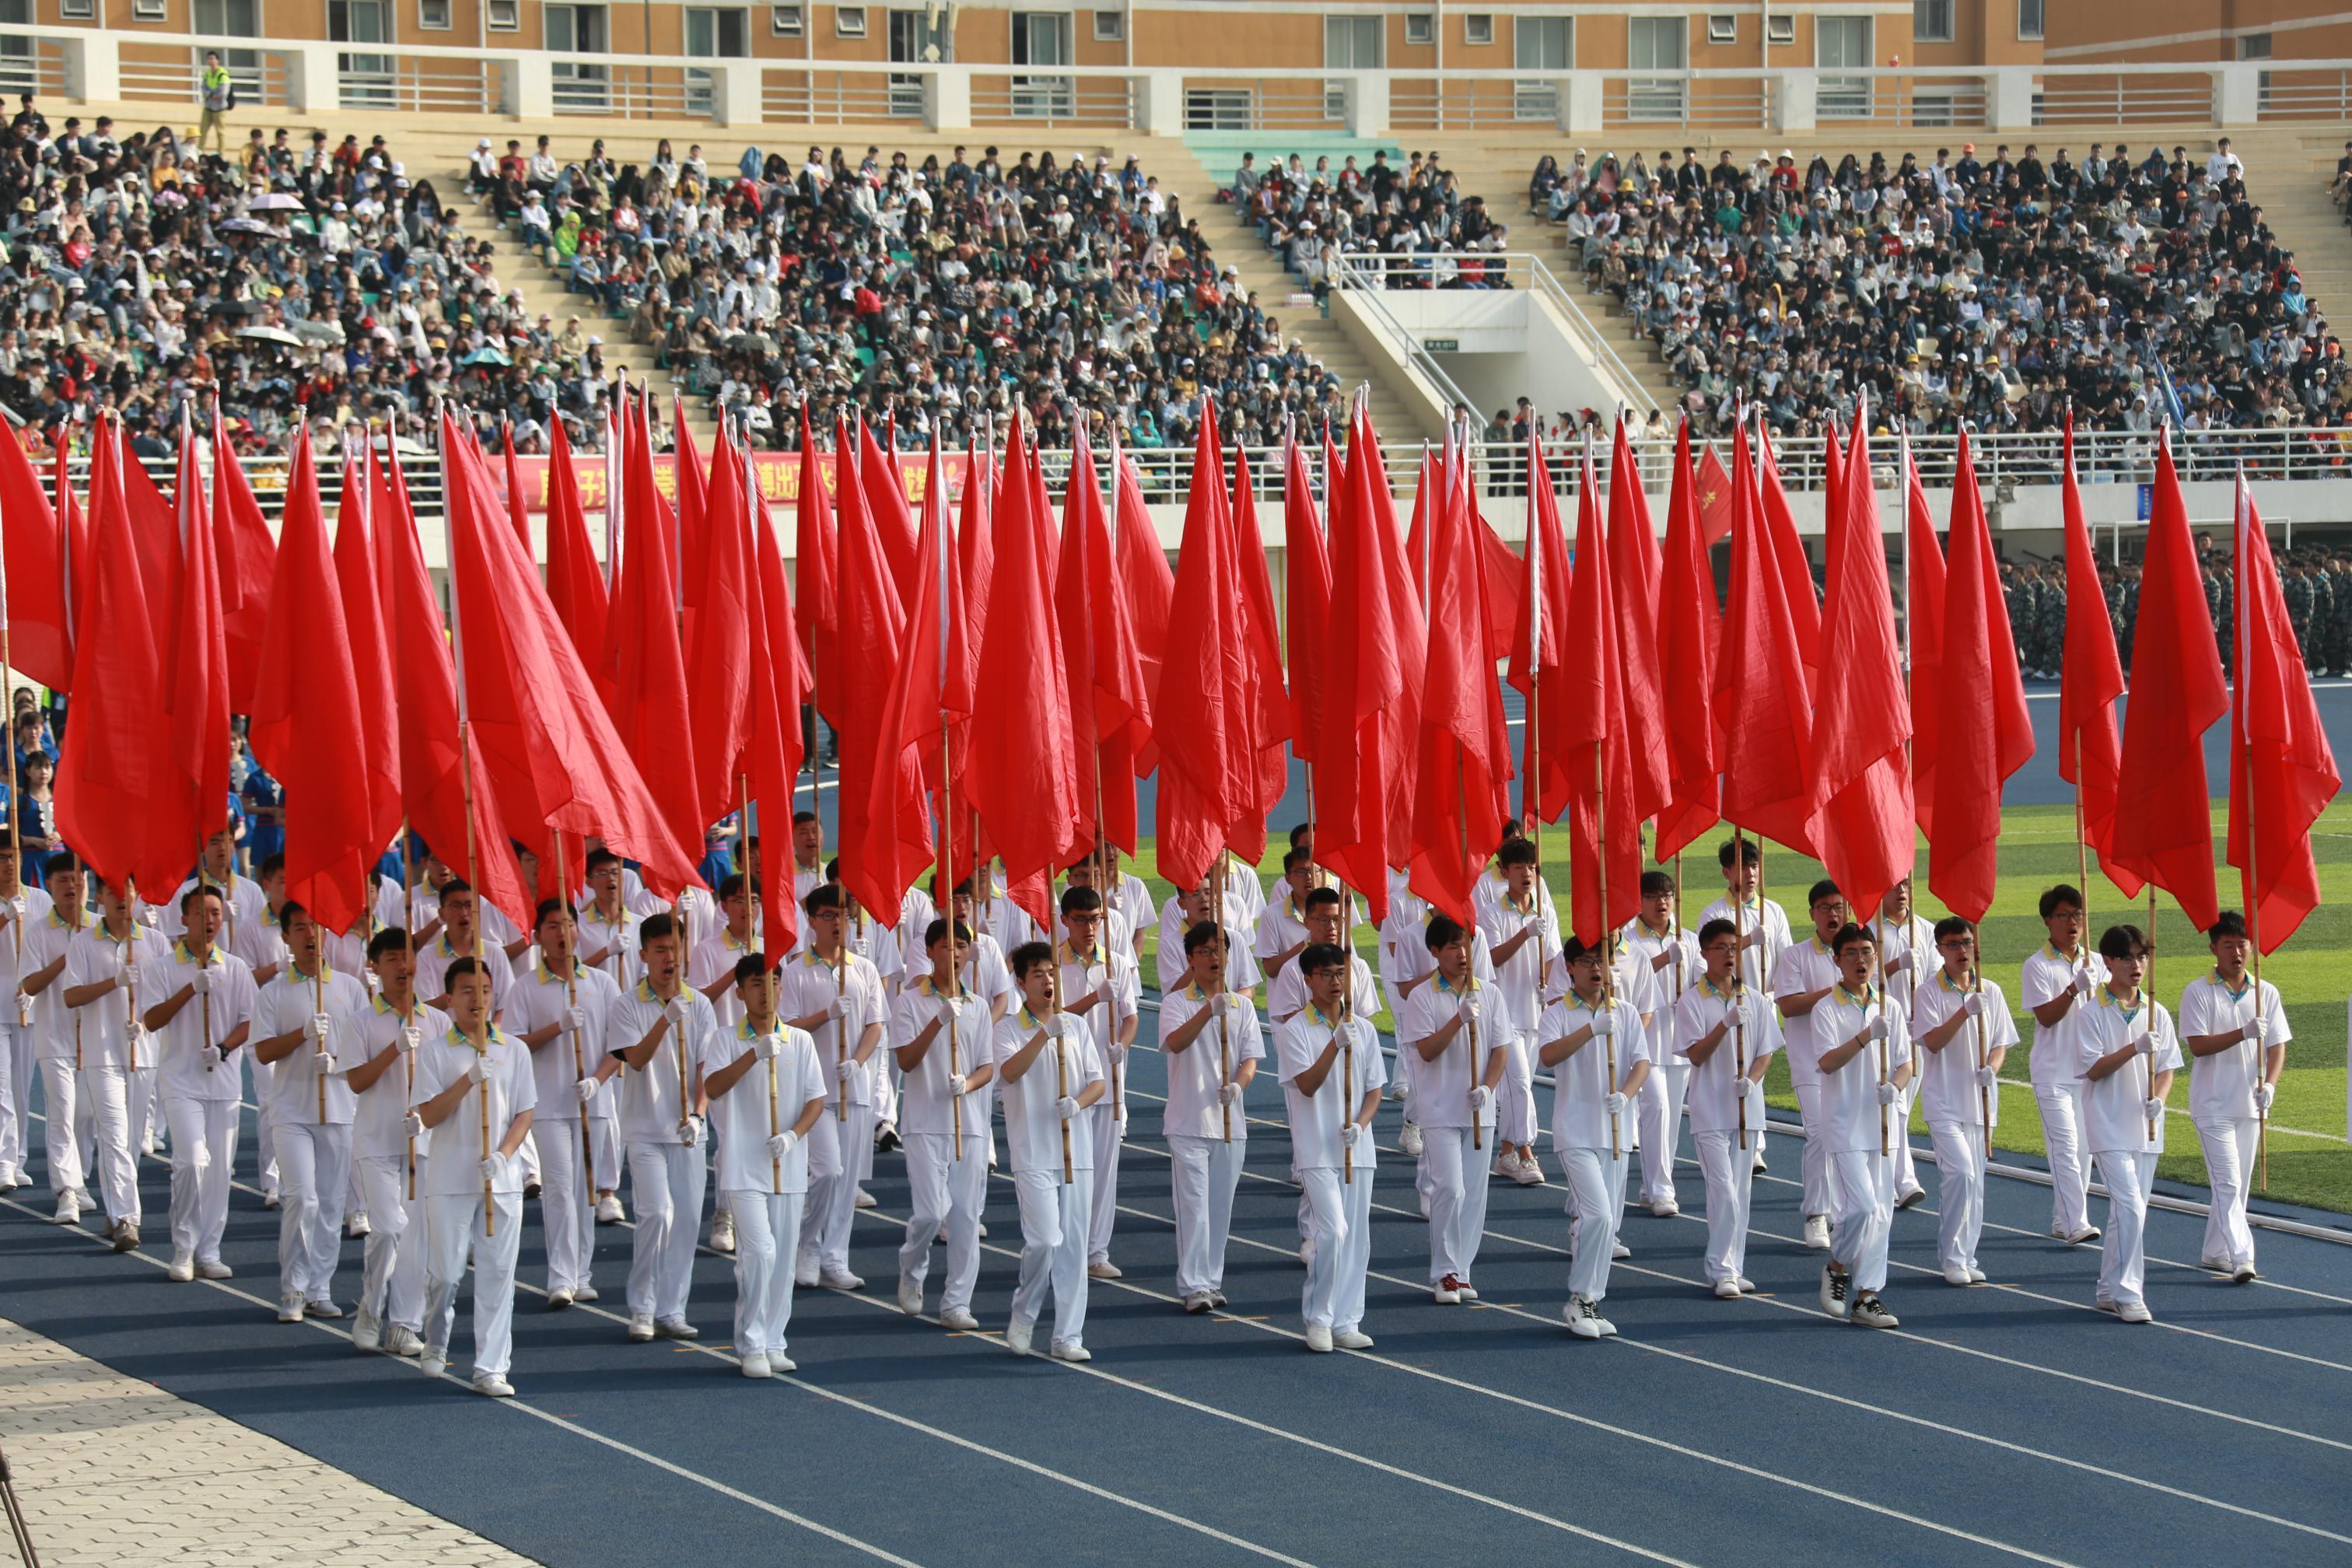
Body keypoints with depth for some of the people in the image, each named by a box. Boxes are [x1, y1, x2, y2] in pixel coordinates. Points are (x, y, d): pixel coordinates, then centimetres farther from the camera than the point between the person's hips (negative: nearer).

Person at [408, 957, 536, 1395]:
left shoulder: (514, 1050, 7)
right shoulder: (434, 1052, 0)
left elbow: (524, 1113, 6)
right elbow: (428, 1115, -8)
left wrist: (504, 1154, -11)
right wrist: (469, 1081, -20)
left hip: (502, 1179, 2)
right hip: (449, 1179, -2)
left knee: (497, 1275, -1)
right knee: (445, 1272, 2)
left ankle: (491, 1369, 2)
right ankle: (436, 1343, 31)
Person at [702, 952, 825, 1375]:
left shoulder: (800, 1041, 7)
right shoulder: (726, 1039, 0)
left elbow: (816, 1101, 5)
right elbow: (713, 1087, -17)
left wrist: (793, 1135, -13)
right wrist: (754, 1055, -29)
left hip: (788, 1166, 4)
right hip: (743, 1166, -4)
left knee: (784, 1257, 7)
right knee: (760, 1250, -14)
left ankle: (773, 1344, 17)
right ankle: (751, 1347, -5)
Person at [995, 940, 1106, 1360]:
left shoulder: (1076, 1027, 10)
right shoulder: (1010, 1029, -2)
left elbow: (1099, 1082, 9)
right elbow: (1010, 1071, -21)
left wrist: (1078, 1102, -12)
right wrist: (1045, 1034, -31)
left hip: (1076, 1151, 4)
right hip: (1033, 1154, -4)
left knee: (1073, 1245, 4)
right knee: (1045, 1239, -14)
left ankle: (1068, 1336, 9)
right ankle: (1023, 1317, 11)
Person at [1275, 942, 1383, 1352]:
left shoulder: (1362, 1028, 9)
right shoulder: (1295, 1030, -5)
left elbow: (1374, 1088, 10)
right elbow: (1308, 1084, -17)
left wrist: (1360, 1123, -9)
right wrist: (1336, 1045, -29)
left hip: (1357, 1148, 5)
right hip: (1316, 1150, -5)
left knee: (1357, 1237, 6)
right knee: (1333, 1230, -16)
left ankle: (1346, 1323, 14)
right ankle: (1318, 1319, -1)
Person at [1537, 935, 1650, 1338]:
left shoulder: (1625, 1012, 8)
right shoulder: (1559, 1013, -3)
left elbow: (1642, 1062, 2)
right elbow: (1547, 1055, -21)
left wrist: (1625, 1095, -18)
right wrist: (1592, 1029, -30)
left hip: (1615, 1130, 4)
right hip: (1576, 1129, -4)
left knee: (1608, 1219, 6)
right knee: (1597, 1213, -16)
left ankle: (1591, 1302, 16)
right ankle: (1581, 1300, -4)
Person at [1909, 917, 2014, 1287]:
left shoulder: (1990, 992, 8)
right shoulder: (1929, 992, -5)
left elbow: (2001, 1043, 12)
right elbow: (1933, 1041, -16)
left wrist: (1991, 1068, -9)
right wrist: (1966, 1012, -28)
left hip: (1980, 1100, 5)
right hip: (1944, 1100, -5)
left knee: (1974, 1181, 8)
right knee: (1960, 1173, -17)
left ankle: (1966, 1257, 18)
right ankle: (1952, 1259, -6)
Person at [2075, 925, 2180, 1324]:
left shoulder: (2157, 1013, 7)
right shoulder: (2092, 1014, -6)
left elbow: (2167, 1067, 8)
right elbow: (2094, 1068, -12)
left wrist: (2158, 1099, -11)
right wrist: (2135, 1049, -25)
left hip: (2146, 1127, 5)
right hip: (2110, 1126, -5)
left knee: (2131, 1211, 10)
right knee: (2130, 1208, -16)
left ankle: (2109, 1291, 20)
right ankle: (2127, 1293, -9)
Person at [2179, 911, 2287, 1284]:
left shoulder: (2266, 993, 5)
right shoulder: (2198, 992, -7)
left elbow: (2277, 1044, 4)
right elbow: (2197, 1045, -14)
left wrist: (2269, 1083, -13)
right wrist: (2244, 1033, -27)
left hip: (2249, 1104, 5)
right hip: (2213, 1104, -5)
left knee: (2237, 1183, 12)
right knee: (2228, 1182, -12)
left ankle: (2215, 1253, 24)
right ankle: (2241, 1258, -19)